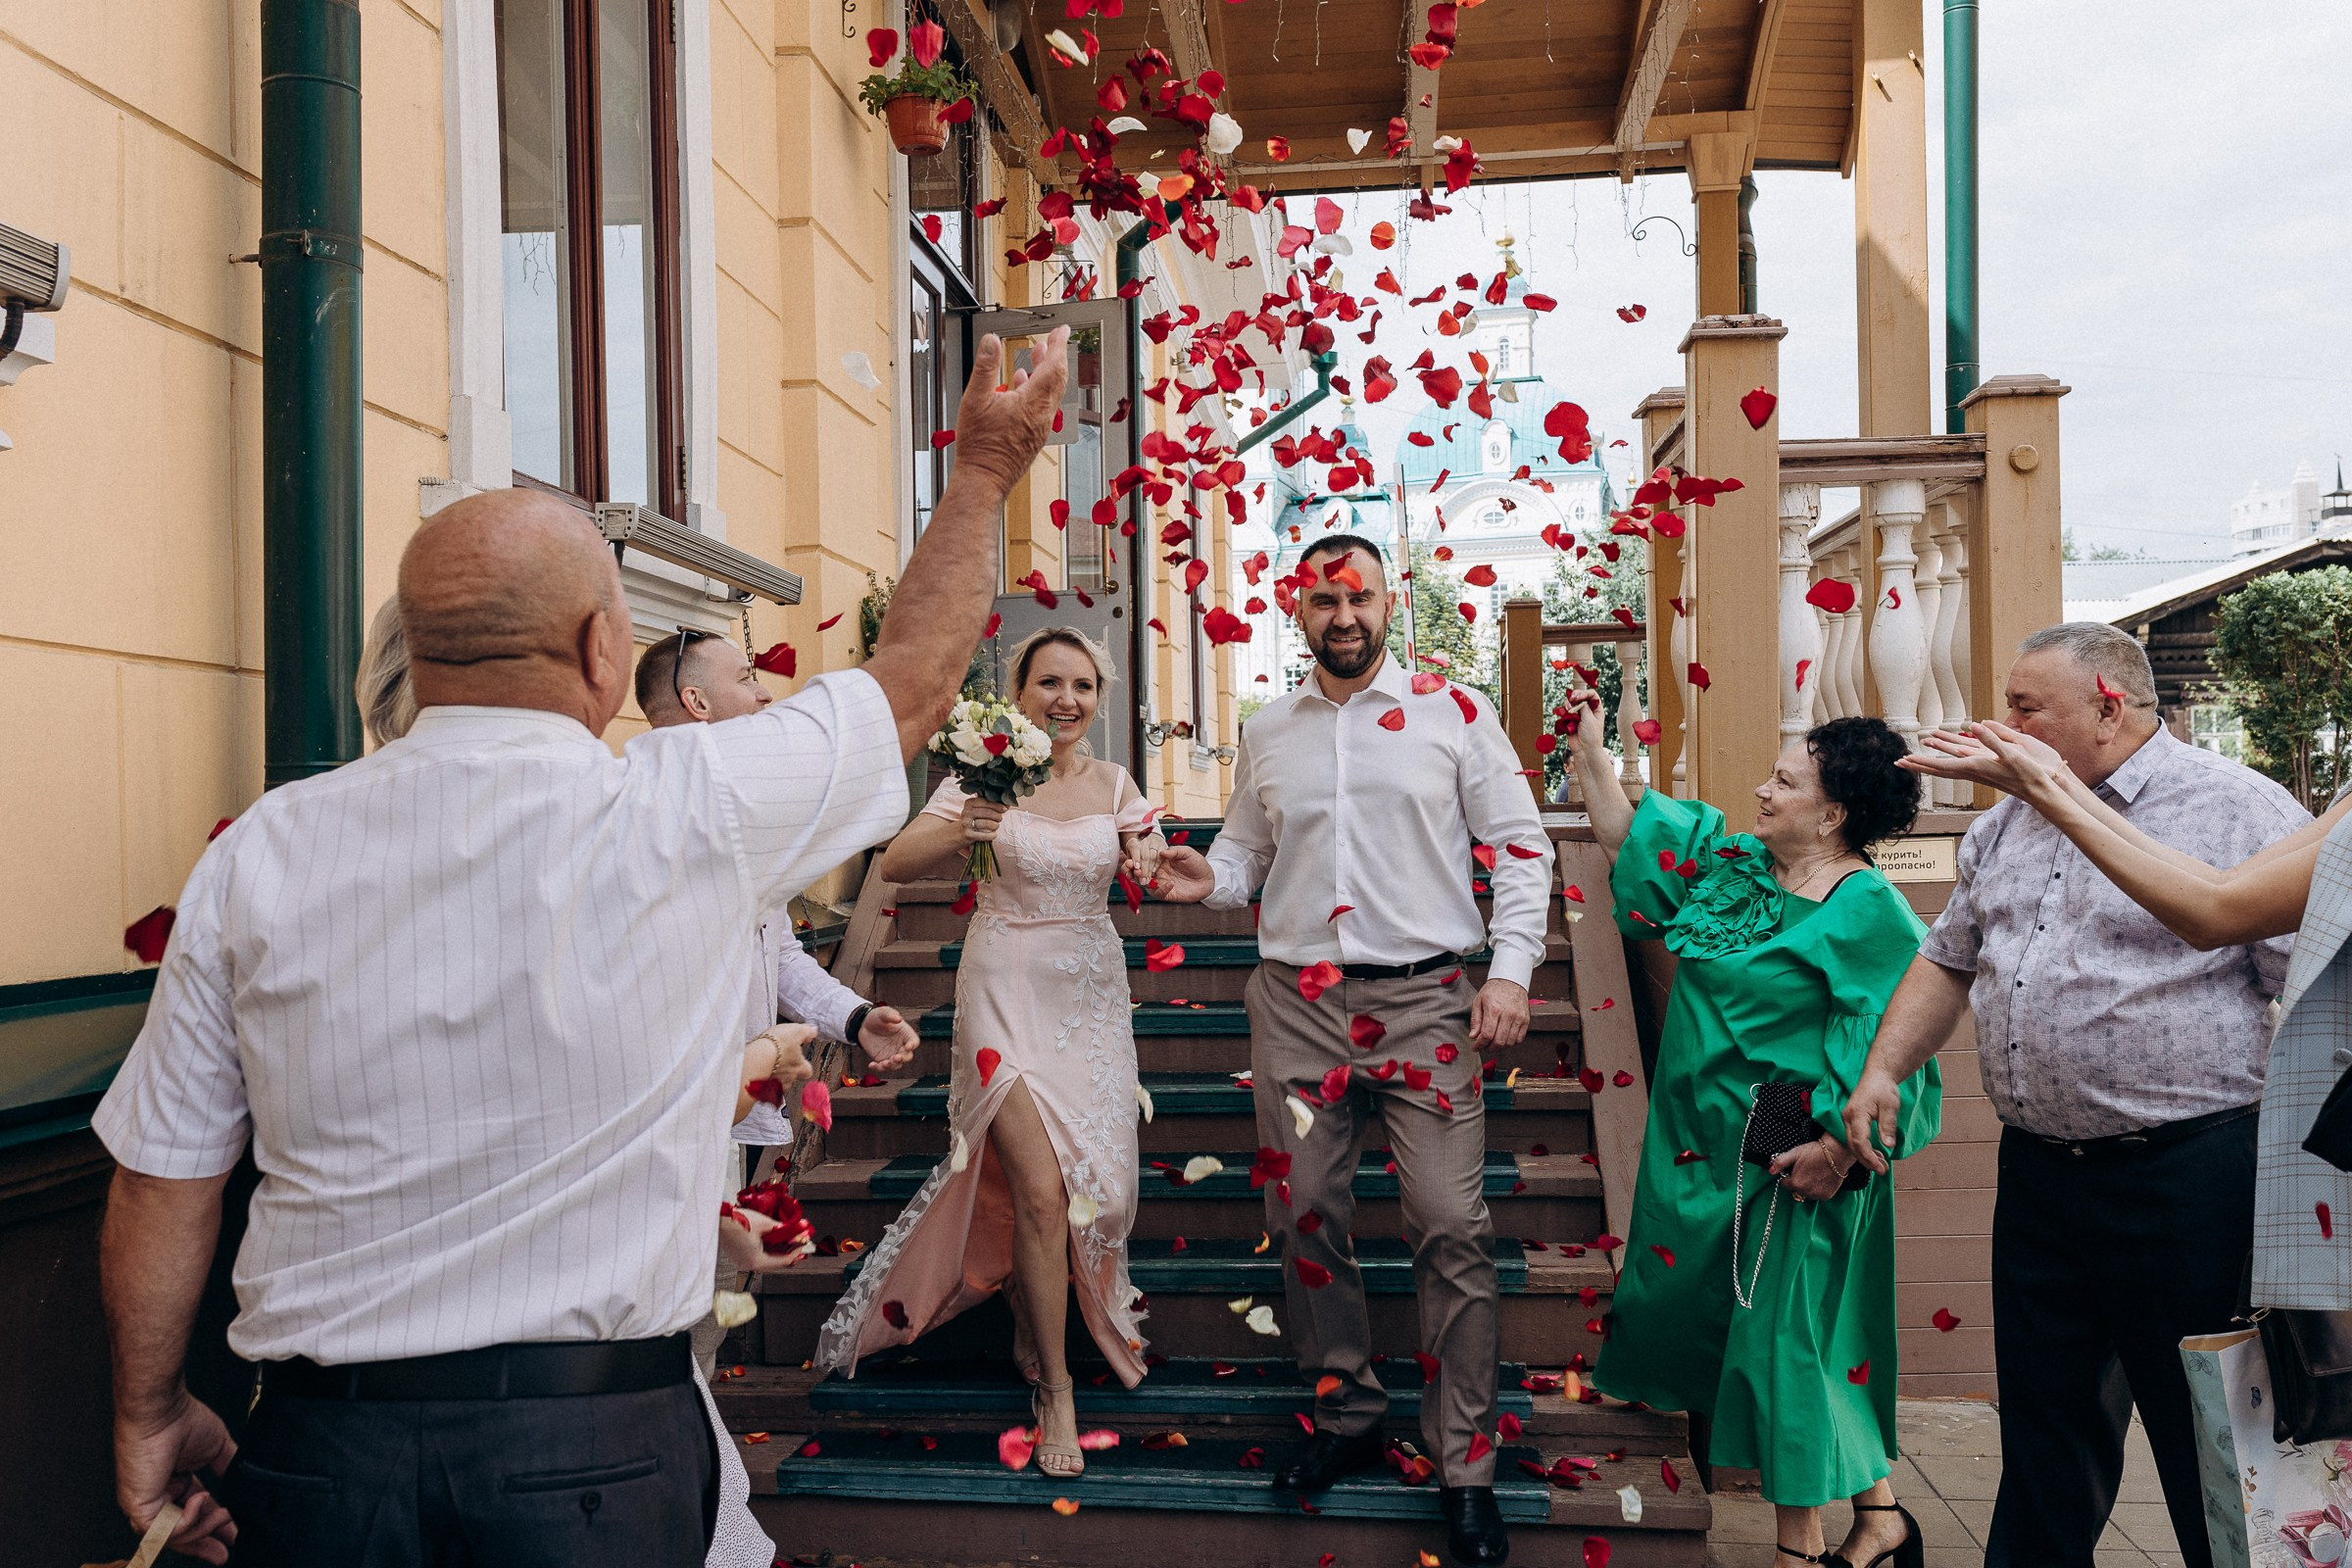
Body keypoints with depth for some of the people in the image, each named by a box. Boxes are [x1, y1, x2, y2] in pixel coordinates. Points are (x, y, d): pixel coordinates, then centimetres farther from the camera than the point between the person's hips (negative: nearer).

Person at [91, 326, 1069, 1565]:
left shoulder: (257, 854, -5)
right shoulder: (688, 812, -14)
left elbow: (159, 1176, 1)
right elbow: (914, 680, 2)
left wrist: (151, 1415, 16)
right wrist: (983, 473, 16)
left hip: (319, 1454, 3)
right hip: (593, 1455, -3)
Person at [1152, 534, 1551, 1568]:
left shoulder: (1453, 713, 2)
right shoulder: (1267, 732, 12)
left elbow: (1520, 846, 2)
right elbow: (1247, 848, 20)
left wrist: (1511, 970, -7)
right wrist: (1207, 878, -3)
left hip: (1424, 997, -3)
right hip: (1296, 999, 4)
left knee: (1451, 1226, -6)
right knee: (1303, 1215, 7)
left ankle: (1465, 1467, 8)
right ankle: (1347, 1414, 27)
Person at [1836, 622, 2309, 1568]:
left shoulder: (2242, 812, -9)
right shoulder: (2005, 827, 13)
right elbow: (1948, 958, 22)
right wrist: (1883, 1070, 9)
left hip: (2185, 1176, -6)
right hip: (2035, 1173, 6)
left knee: (2208, 1440, 6)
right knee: (2043, 1421, 17)